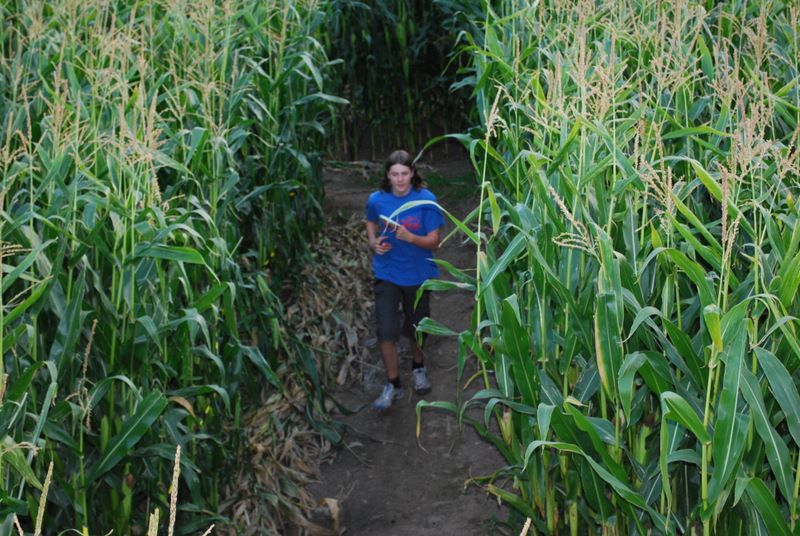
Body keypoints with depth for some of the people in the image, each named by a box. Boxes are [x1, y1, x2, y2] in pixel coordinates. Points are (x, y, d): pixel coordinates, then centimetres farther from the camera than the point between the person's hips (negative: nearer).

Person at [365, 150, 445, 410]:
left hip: (418, 274, 0)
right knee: (386, 331, -6)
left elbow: (434, 241, -15)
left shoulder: (425, 200, -16)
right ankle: (393, 383, 11)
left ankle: (418, 367, 46)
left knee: (416, 327, 17)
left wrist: (410, 237, -33)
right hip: (387, 273, 1)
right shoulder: (376, 200, -10)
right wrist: (373, 242, -6)